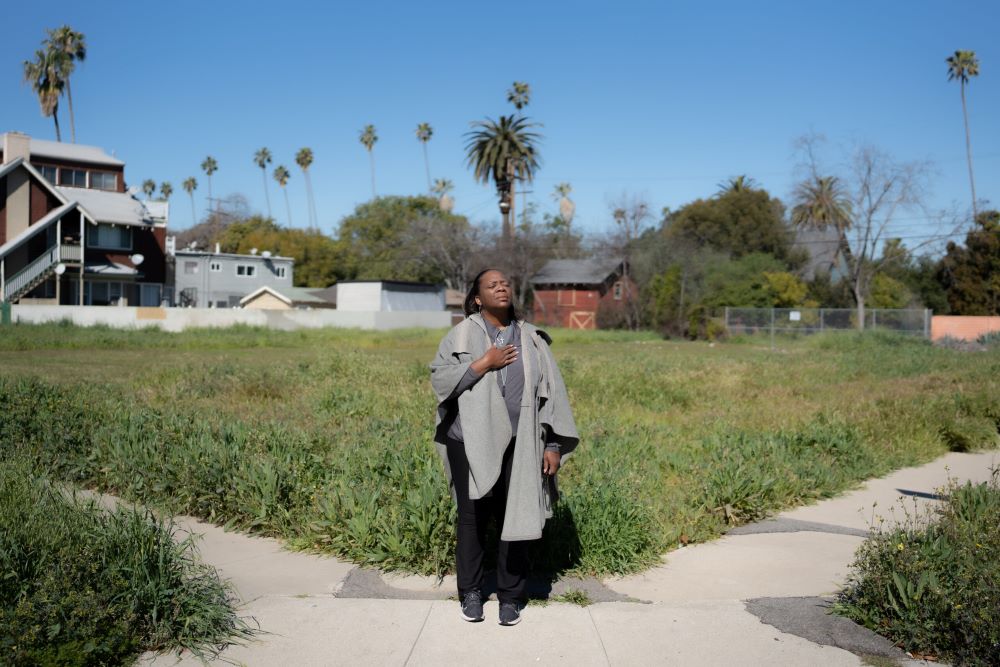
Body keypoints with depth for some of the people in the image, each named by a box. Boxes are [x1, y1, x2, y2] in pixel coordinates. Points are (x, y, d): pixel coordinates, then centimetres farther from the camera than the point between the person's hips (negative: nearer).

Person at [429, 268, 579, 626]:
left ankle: (510, 596, 19)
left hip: (518, 446, 1)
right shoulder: (461, 336, 3)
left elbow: (552, 392, 6)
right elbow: (440, 379, -8)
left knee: (514, 520, 5)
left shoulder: (531, 339, 7)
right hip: (470, 444, -1)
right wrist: (484, 364, -15)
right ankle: (471, 593, 23)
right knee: (472, 519, 6)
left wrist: (553, 445, 0)